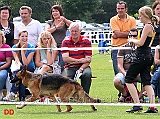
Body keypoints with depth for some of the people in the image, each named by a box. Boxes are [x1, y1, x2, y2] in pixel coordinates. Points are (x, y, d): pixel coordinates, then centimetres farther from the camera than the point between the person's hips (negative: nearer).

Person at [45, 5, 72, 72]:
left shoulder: (64, 22, 10)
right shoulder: (49, 23, 15)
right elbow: (47, 31, -3)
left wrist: (65, 20, -25)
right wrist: (57, 26, -14)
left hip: (62, 47, -2)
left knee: (62, 66, -10)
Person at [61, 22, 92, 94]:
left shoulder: (86, 41, 0)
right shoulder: (66, 41, 3)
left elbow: (88, 60, -5)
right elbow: (65, 58, -7)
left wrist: (81, 69, -21)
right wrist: (80, 61, -12)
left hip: (83, 66, 0)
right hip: (69, 67, 0)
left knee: (87, 74, -33)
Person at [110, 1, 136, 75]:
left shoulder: (132, 20, 6)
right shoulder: (113, 20, 3)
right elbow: (118, 33, -10)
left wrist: (117, 35, -9)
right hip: (116, 48, -1)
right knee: (118, 71, -3)